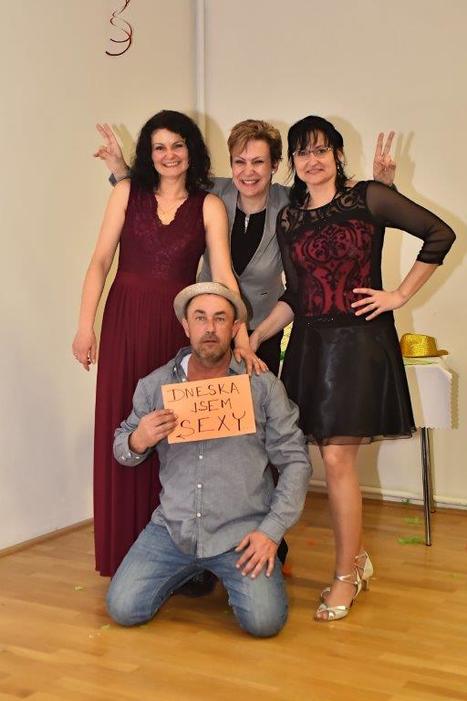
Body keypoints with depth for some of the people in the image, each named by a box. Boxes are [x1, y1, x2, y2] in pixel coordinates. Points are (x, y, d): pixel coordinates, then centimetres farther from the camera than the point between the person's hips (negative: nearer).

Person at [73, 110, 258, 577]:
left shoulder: (209, 206, 5)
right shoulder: (128, 193, 8)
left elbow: (224, 275, -3)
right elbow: (101, 261, 5)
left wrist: (242, 340, -14)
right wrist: (85, 324, -3)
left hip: (179, 326, 0)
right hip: (125, 322, 1)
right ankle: (125, 553, 13)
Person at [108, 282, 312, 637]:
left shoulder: (264, 385, -3)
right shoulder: (154, 385, 4)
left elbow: (295, 460, -1)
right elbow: (122, 451, 14)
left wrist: (272, 530, -10)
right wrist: (137, 442, -12)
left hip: (241, 532, -2)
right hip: (173, 527, 3)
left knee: (265, 621, -19)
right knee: (123, 609, -8)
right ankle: (192, 569, 22)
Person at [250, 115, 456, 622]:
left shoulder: (368, 198, -1)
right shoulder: (288, 220, 12)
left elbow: (439, 235, -2)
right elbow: (294, 296, 13)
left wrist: (399, 296, -4)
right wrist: (255, 335, 1)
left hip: (360, 340, -4)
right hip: (310, 345, 5)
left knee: (337, 457, -9)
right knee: (334, 458, 6)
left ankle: (345, 576, 5)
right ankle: (356, 558, 25)